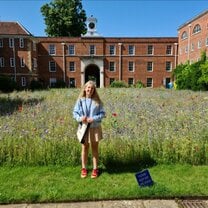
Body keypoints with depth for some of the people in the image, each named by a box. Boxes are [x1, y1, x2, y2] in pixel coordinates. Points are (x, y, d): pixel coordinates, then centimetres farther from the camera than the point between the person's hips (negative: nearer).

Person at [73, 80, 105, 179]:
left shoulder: (97, 101, -4)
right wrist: (80, 118, -19)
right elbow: (75, 112, 0)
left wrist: (94, 119, -17)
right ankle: (84, 168, 27)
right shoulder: (80, 100, -4)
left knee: (94, 148, 11)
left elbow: (102, 113, -3)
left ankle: (95, 169, 24)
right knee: (84, 148, 11)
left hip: (95, 127, 0)